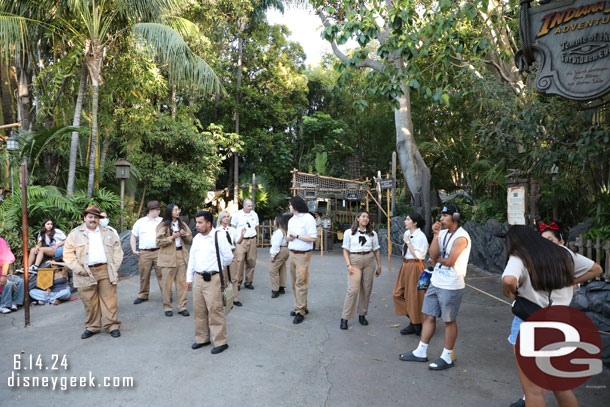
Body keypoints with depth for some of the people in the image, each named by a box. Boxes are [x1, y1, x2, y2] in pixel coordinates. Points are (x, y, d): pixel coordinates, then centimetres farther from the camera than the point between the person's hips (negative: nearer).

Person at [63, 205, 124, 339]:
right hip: (86, 274, 0)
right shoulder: (75, 234, 7)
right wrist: (78, 269, -6)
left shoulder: (108, 233, 13)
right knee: (89, 302, 5)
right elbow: (68, 253, 3)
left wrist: (115, 266, 2)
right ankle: (92, 327, 19)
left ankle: (112, 326, 7)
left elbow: (117, 249, 13)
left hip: (105, 271, 1)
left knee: (109, 299, -1)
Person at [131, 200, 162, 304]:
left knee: (161, 274, -3)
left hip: (159, 252, 0)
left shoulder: (162, 221, 9)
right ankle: (143, 295, 19)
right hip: (144, 253, 0)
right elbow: (133, 237, 14)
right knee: (144, 275, 5)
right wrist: (134, 250, 4)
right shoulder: (140, 222, 8)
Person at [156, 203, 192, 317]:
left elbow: (190, 239, 16)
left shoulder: (182, 224, 13)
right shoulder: (163, 225, -2)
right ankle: (167, 307, 15)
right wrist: (172, 237, -16)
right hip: (168, 257, -4)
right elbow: (159, 242, -8)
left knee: (182, 282, 3)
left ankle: (182, 307, 10)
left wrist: (185, 235, -5)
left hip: (182, 256, 4)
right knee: (167, 283, 2)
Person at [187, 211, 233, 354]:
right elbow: (192, 259, 17)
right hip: (197, 278, 7)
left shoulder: (219, 237, -9)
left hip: (212, 279, -7)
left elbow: (228, 257, -5)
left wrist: (216, 267, 5)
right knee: (198, 310, 14)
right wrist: (189, 278, 16)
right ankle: (202, 338, 29)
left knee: (215, 310, -5)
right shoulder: (196, 238, 12)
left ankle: (220, 342, 7)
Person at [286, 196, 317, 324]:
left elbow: (313, 238, -17)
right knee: (295, 282, 10)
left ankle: (300, 311, -1)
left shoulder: (308, 218, -10)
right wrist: (288, 238, 1)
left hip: (303, 255, -8)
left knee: (300, 283, -7)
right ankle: (301, 307, 21)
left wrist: (297, 235, -13)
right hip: (292, 253, 8)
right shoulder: (291, 220, 16)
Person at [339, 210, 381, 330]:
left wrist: (379, 266, 10)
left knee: (367, 289, 5)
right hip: (354, 260, -3)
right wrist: (348, 265, -9)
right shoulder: (349, 232, 2)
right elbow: (345, 250, 2)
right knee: (352, 289, -10)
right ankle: (345, 318, -2)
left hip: (369, 261, 3)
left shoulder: (372, 234, 9)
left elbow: (376, 251, 12)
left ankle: (362, 315, 21)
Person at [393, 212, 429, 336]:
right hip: (405, 266, 9)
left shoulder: (420, 236, -17)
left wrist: (408, 242, -21)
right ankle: (412, 322, 27)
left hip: (415, 267, -9)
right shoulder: (407, 233, 6)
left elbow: (418, 255, -22)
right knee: (399, 293, 12)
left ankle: (416, 326, 23)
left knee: (414, 296, 4)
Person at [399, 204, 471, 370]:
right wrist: (436, 234, -9)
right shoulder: (443, 233, 8)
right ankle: (421, 352, 24)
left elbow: (449, 261, -19)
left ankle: (447, 357, 20)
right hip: (435, 282, 8)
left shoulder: (461, 237, -16)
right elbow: (433, 254, -3)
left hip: (451, 286, -8)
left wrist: (436, 258, -1)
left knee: (449, 321, 6)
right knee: (429, 316, 13)